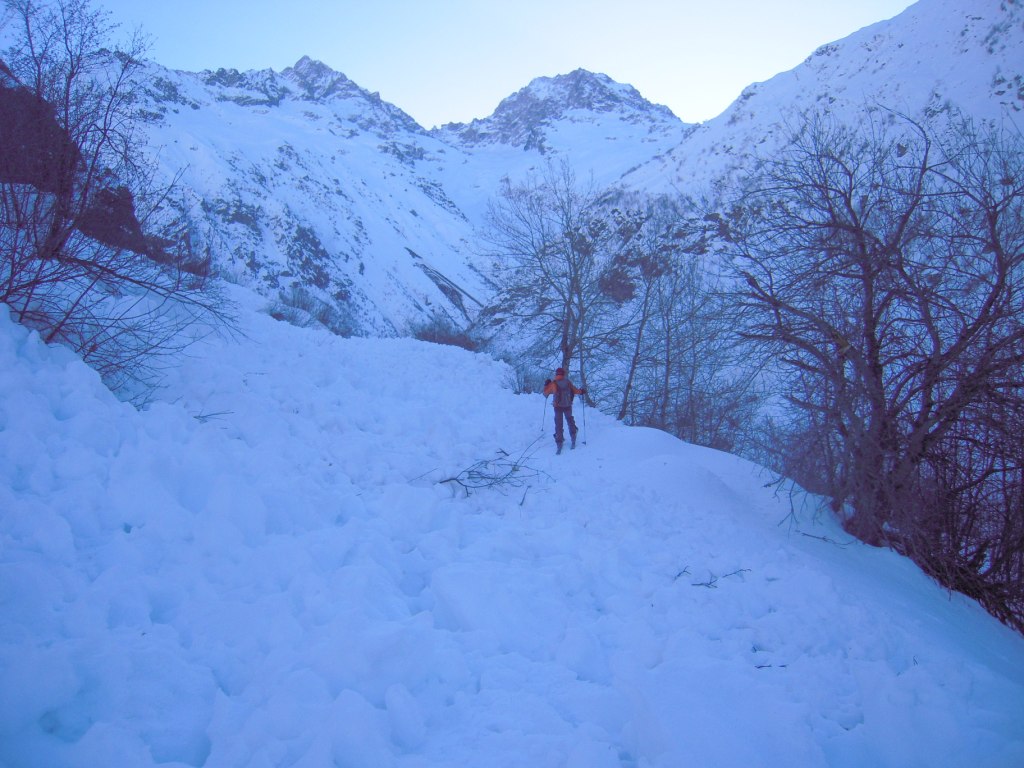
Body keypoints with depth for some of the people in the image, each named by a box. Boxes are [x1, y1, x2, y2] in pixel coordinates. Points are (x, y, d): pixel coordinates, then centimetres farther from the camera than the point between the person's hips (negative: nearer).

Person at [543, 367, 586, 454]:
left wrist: (546, 385, 20)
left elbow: (545, 393, 3)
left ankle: (559, 443, -3)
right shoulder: (568, 382, -3)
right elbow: (575, 390, 8)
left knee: (559, 424, 4)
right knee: (570, 420, 24)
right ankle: (573, 436, 22)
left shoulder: (553, 384, -8)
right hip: (568, 406, 2)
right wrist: (582, 391, 28)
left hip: (558, 407, -2)